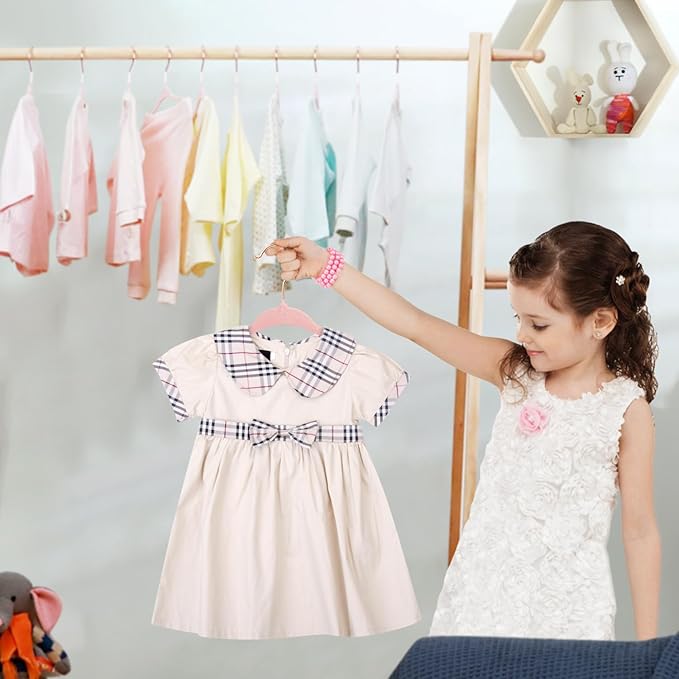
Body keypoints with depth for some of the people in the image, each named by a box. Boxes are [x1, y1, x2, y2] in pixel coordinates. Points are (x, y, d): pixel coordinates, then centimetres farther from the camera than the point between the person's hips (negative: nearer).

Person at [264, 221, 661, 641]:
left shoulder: (628, 410, -10)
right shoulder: (515, 373, -1)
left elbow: (641, 530, -6)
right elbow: (416, 324, -4)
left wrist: (647, 645, -5)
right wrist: (327, 268, -9)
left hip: (563, 604, -4)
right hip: (485, 587, 4)